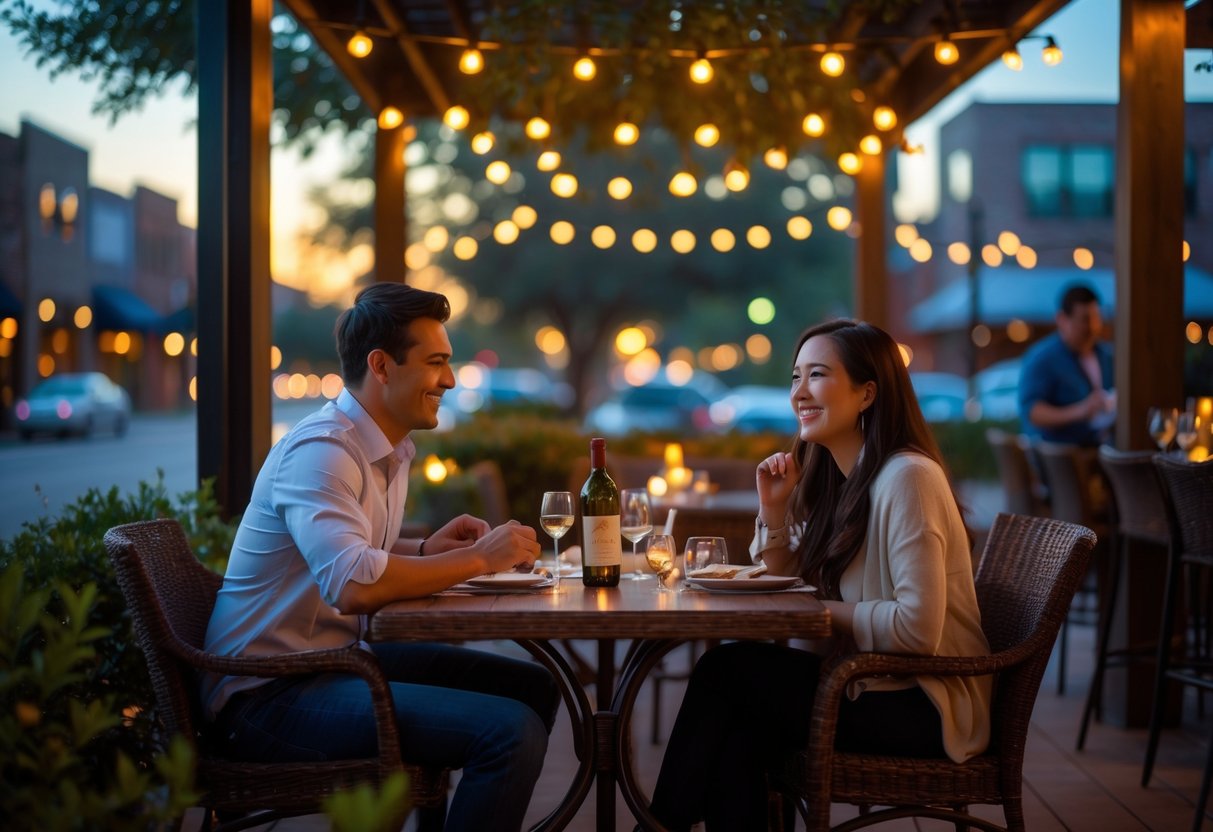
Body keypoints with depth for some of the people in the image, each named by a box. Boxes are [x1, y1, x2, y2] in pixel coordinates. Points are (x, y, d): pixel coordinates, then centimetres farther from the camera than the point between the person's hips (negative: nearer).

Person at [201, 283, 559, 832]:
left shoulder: (392, 450, 11)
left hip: (339, 659, 10)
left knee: (532, 688, 12)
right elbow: (353, 585, -34)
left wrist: (427, 549, 7)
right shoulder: (323, 450, -19)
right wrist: (477, 559, -22)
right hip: (269, 696, -10)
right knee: (511, 730, -23)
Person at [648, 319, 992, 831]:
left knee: (726, 668, -13)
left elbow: (918, 628, -25)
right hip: (868, 684, 7)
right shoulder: (833, 477, 8)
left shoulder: (906, 478, -18)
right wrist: (774, 507, -2)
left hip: (925, 707, -7)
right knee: (740, 737, -18)